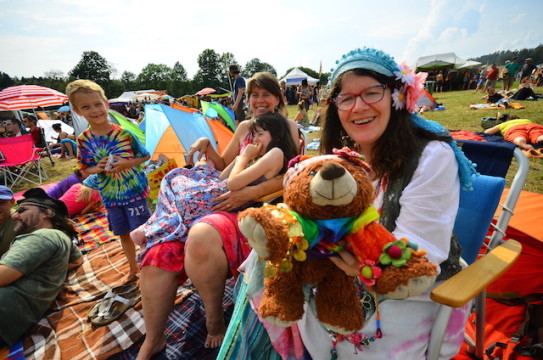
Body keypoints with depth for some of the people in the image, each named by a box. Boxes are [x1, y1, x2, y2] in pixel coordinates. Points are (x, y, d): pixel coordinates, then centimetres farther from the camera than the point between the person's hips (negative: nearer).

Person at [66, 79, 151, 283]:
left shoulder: (124, 133, -13)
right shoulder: (83, 140, -4)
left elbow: (146, 156, -5)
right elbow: (84, 169, 6)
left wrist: (127, 163, -21)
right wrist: (97, 169, -15)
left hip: (134, 192, -4)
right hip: (110, 196, 4)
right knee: (123, 234, 19)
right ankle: (133, 268, 39)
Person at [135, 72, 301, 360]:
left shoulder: (287, 126, 4)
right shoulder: (244, 127, 19)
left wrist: (251, 192, -18)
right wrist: (206, 146, 6)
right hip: (233, 200, 6)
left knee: (201, 237, -35)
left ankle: (215, 322, -6)